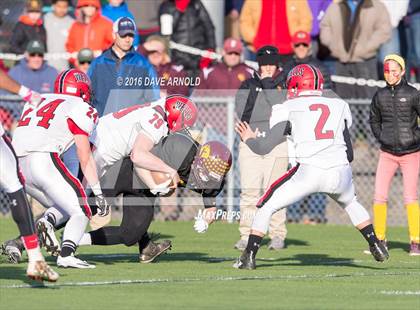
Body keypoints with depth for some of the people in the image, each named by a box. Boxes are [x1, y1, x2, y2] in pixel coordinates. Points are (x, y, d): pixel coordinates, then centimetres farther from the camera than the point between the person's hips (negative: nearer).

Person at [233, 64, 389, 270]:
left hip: (310, 173, -4)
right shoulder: (340, 106, 18)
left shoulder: (287, 108, 10)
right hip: (341, 171, 4)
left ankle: (249, 257, 6)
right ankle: (377, 248, 37)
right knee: (351, 204, 36)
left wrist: (249, 139, 28)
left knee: (266, 208, 13)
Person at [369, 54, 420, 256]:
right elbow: (374, 120, 19)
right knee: (379, 196, -2)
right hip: (387, 154, 3)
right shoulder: (380, 96, 3)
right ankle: (380, 240, 7)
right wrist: (382, 139, 9)